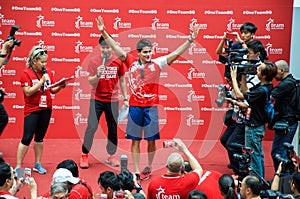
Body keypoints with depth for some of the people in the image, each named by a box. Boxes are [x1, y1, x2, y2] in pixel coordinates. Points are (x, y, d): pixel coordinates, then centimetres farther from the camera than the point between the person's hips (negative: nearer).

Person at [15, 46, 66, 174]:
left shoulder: (48, 72, 5)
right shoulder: (26, 73, -10)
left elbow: (52, 90, 10)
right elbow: (28, 92, -17)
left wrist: (60, 86, -10)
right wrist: (42, 80, -18)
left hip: (46, 109, 5)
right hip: (32, 110, -5)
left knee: (40, 137, 14)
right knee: (27, 138, -6)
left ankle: (38, 164, 24)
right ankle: (18, 167, 0)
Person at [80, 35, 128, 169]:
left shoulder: (118, 62, 1)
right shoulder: (94, 62, -3)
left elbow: (122, 80, 10)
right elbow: (91, 82, -6)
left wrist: (125, 98, 10)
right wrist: (97, 75, -26)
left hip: (112, 100, 2)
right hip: (97, 99, -2)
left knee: (113, 129, 6)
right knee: (91, 127, -7)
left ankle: (111, 156, 18)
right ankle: (84, 155, 3)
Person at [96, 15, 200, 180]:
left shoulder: (157, 63, 1)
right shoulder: (131, 62, 2)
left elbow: (176, 53, -3)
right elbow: (116, 48, -2)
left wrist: (190, 40, -10)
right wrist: (104, 33, -10)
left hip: (151, 106, 0)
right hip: (135, 106, 0)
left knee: (151, 140, 6)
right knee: (135, 140, 4)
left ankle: (149, 168, 23)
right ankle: (137, 171, 11)